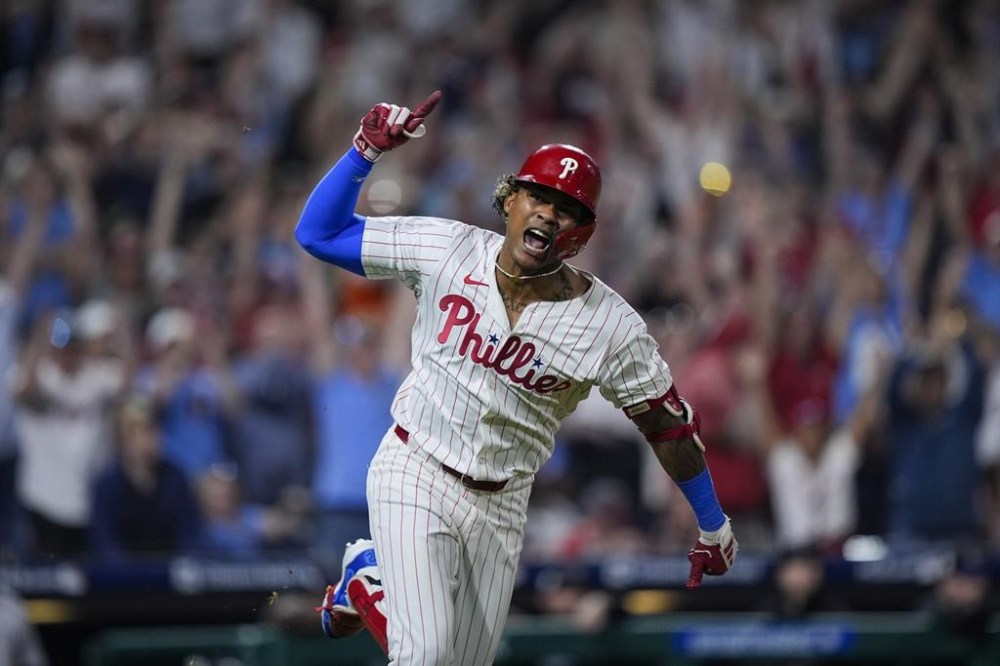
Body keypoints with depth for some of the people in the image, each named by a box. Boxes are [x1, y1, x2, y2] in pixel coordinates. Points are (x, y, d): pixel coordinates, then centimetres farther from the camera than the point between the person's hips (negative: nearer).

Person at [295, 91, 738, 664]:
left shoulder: (612, 328, -13)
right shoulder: (449, 251, -11)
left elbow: (670, 425, -2)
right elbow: (319, 233, -5)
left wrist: (715, 528, 6)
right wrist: (368, 150, -19)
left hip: (500, 508, 2)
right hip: (416, 473, -2)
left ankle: (371, 582, 38)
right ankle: (365, 579, 18)